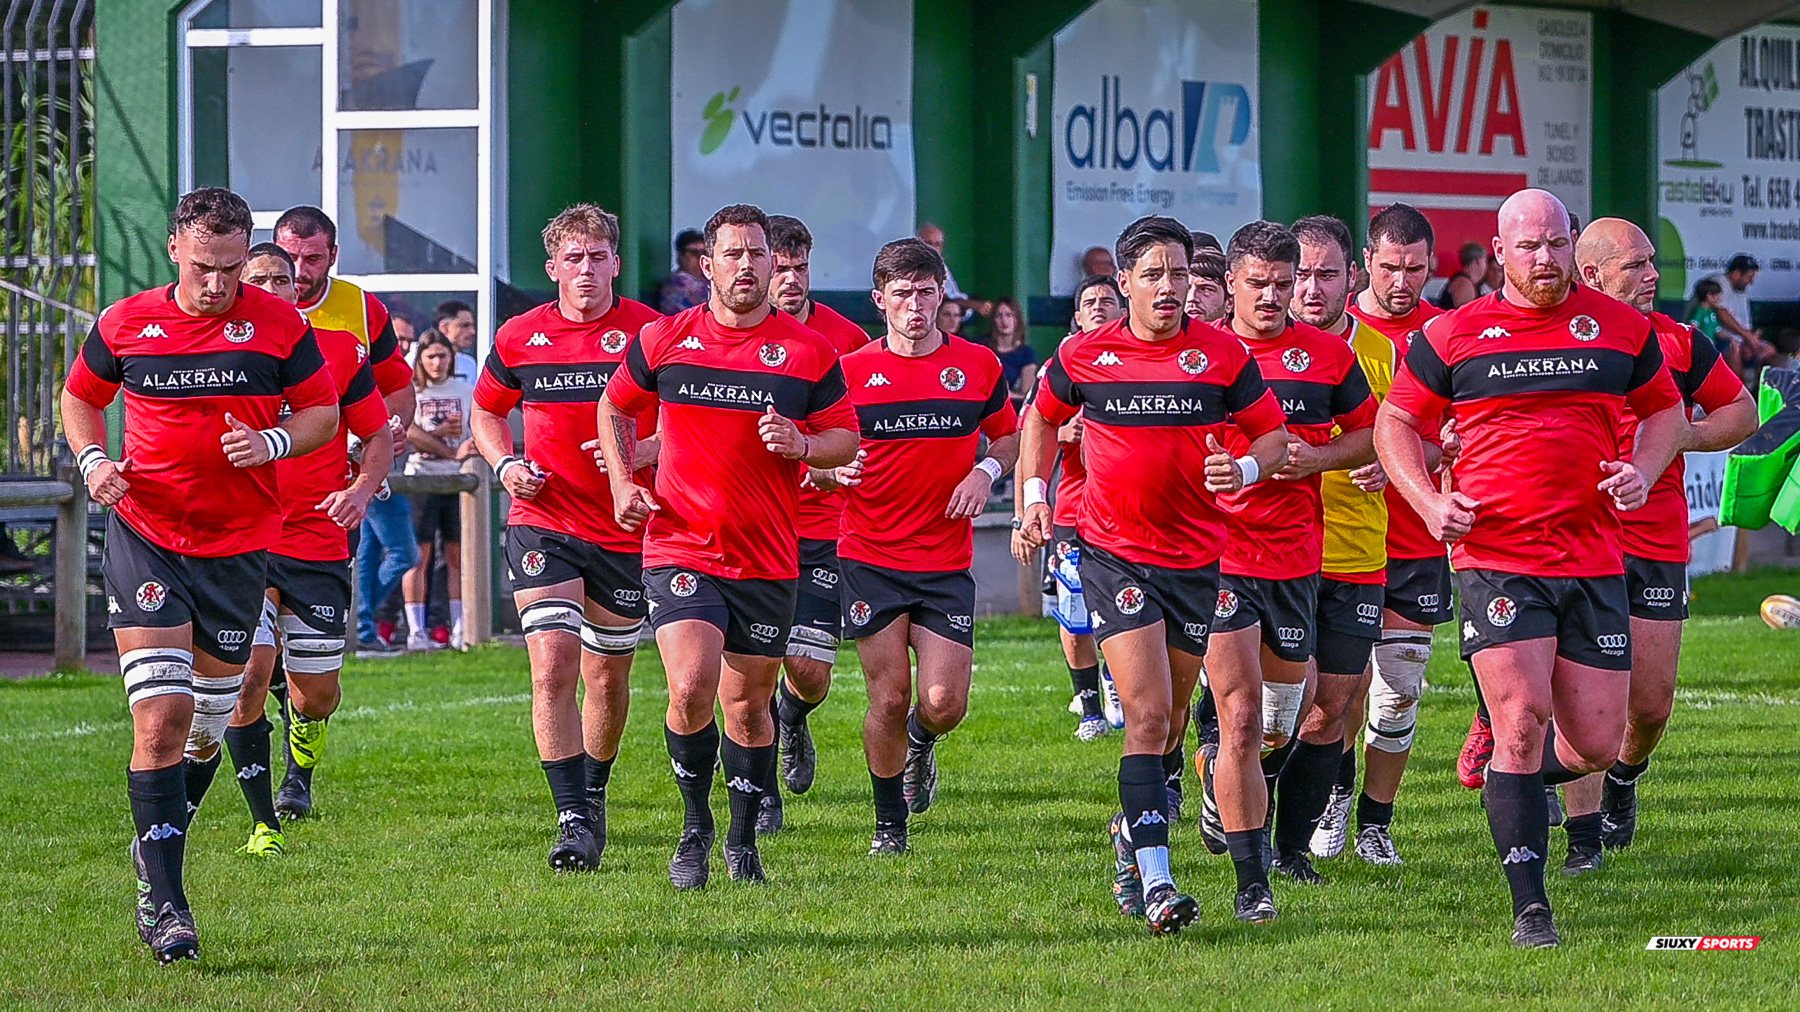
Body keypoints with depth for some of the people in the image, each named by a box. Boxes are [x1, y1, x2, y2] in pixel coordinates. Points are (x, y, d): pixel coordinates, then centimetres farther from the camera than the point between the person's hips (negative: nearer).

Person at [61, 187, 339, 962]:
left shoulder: (280, 326, -1)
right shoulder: (125, 324, 0)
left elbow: (322, 413, 6)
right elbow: (80, 395, 16)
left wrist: (270, 442, -14)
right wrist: (93, 460, -3)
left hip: (240, 543, 2)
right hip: (145, 537, -2)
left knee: (210, 719, 10)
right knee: (162, 712, -14)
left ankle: (157, 838, 37)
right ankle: (160, 900, -12)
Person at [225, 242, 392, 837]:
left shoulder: (338, 349, 4)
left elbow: (378, 435, 12)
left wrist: (362, 491, -7)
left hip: (319, 540, 1)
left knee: (318, 692, 6)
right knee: (249, 674, -17)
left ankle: (300, 772, 40)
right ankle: (263, 822, -6)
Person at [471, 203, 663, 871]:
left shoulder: (649, 333, -4)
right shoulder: (520, 337, 2)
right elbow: (487, 412, 18)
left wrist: (640, 451, -20)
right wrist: (504, 464, -2)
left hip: (625, 532, 0)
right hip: (543, 523, 0)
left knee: (608, 677, 11)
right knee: (553, 669, -16)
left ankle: (593, 795, 36)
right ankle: (573, 820, -16)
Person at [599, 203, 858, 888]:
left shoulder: (809, 352, 1)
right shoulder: (663, 339, 2)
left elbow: (846, 439, 7)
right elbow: (616, 407, 18)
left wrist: (802, 445, -14)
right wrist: (622, 484, 5)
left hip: (767, 561, 1)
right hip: (679, 549, -1)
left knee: (748, 704, 9)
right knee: (692, 689, -18)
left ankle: (743, 839, 29)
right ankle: (695, 829, 2)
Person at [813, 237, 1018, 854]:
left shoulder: (978, 366, 4)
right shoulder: (851, 370, 0)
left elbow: (1009, 436, 17)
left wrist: (987, 471, -4)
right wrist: (832, 471, -17)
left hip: (947, 564, 1)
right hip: (870, 560, -1)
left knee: (944, 703, -7)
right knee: (889, 698, -5)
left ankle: (920, 743, 30)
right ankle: (890, 821, 15)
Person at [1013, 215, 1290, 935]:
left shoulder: (1223, 354, -2)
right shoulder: (1084, 356, 0)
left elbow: (1275, 437, 5)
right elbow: (1042, 418, 18)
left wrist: (1244, 469, -16)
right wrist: (1032, 498, 9)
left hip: (1201, 555, 2)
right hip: (1115, 553, -2)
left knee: (1167, 721, 12)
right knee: (1148, 716, -14)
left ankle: (1131, 832, 37)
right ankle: (1156, 883, -19)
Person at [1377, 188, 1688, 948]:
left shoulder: (1621, 328, 8)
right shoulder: (1452, 335, 3)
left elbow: (1666, 410, 21)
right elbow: (1395, 421, 11)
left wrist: (1643, 471, 1)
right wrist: (1428, 501, -4)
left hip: (1594, 562, 3)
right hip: (1495, 558, -3)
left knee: (1598, 745, 1)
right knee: (1523, 721, -13)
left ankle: (1511, 773, 35)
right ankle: (1529, 906, -6)